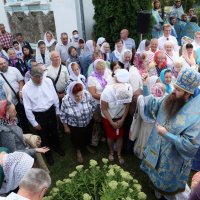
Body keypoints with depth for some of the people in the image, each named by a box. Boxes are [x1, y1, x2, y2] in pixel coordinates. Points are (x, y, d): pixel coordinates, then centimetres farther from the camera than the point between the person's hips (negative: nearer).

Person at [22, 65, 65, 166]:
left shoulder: (48, 81, -13)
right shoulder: (26, 89, -20)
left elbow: (55, 97, -1)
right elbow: (28, 108, -13)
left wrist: (57, 111, 7)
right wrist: (34, 123, -9)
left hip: (50, 111, 3)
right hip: (38, 115, -2)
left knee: (54, 131, 25)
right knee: (43, 136, 18)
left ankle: (57, 147, 56)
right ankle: (47, 154, 46)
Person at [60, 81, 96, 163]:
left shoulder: (87, 94, -27)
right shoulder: (66, 100, -31)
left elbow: (93, 105, -6)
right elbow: (63, 115, -16)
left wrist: (92, 115, 6)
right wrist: (66, 127, -6)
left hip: (88, 122, 2)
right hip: (74, 125, -2)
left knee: (88, 135, 29)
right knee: (76, 138, 23)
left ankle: (87, 145, 62)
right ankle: (78, 151, 54)